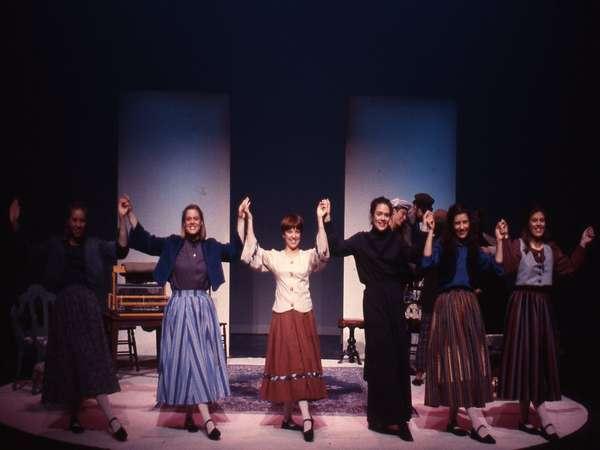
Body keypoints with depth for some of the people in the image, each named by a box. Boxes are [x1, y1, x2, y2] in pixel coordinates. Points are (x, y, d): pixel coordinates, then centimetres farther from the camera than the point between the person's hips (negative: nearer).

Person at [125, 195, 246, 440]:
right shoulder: (172, 244, 2)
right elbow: (144, 240, 0)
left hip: (203, 307, 2)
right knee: (185, 358, -6)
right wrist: (131, 213, -9)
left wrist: (241, 220, -6)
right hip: (179, 307, -2)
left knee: (202, 358, 4)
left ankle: (190, 413, 18)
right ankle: (206, 419, -6)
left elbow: (235, 251, 0)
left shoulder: (211, 246, 7)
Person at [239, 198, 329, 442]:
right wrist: (249, 221, -17)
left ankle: (288, 417, 8)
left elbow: (323, 253, -16)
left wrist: (320, 219, -27)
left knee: (301, 363, 0)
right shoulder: (273, 257, 7)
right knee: (287, 364, -1)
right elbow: (251, 254, -7)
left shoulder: (308, 256, 5)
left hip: (304, 316, 0)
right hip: (282, 316, 0)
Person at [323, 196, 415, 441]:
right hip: (375, 302, -3)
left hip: (395, 302, 3)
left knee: (398, 354, 7)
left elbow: (416, 257, -2)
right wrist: (327, 221, -20)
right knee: (380, 355, -1)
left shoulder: (396, 240, 7)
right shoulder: (361, 240, -1)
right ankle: (385, 416, 6)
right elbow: (336, 248, -13)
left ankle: (398, 411, 21)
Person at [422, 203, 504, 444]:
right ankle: (478, 422, -9)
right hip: (448, 304, -6)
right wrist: (430, 233, -17)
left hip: (469, 304, 6)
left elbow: (496, 266, 10)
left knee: (471, 359, 3)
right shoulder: (443, 244, 0)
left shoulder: (473, 248, 15)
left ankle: (454, 418, 12)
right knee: (455, 359, -7)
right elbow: (427, 262, -18)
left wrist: (499, 239, 9)